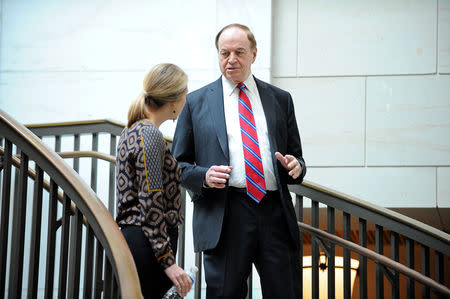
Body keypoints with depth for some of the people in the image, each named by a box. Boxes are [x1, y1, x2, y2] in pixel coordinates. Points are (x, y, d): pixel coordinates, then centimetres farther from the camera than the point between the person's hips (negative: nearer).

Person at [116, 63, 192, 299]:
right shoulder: (150, 135, -13)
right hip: (148, 245, -9)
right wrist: (168, 261, -18)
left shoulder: (131, 132, 16)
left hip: (131, 237, 9)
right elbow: (150, 204, -17)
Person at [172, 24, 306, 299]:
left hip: (276, 214, 2)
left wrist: (295, 166, -5)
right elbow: (179, 164, 10)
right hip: (223, 216, -1)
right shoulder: (196, 102, 10)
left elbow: (296, 155, 19)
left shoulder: (280, 99, 15)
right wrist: (204, 176, -11)